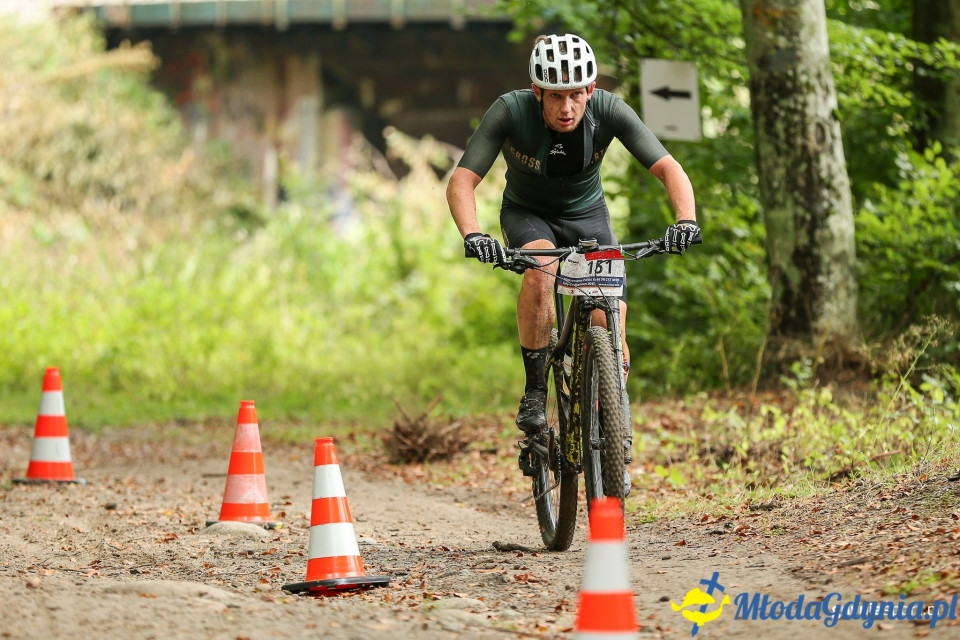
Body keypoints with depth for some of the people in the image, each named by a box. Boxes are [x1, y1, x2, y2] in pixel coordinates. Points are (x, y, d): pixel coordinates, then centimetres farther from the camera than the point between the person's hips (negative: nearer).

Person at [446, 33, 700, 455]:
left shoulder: (610, 111, -27)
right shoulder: (509, 112, -30)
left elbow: (668, 168, -28)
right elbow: (461, 182, -33)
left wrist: (686, 219, -47)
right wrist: (472, 235, -52)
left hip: (587, 214, 1)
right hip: (527, 214, -1)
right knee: (540, 270, -35)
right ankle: (534, 390, -20)